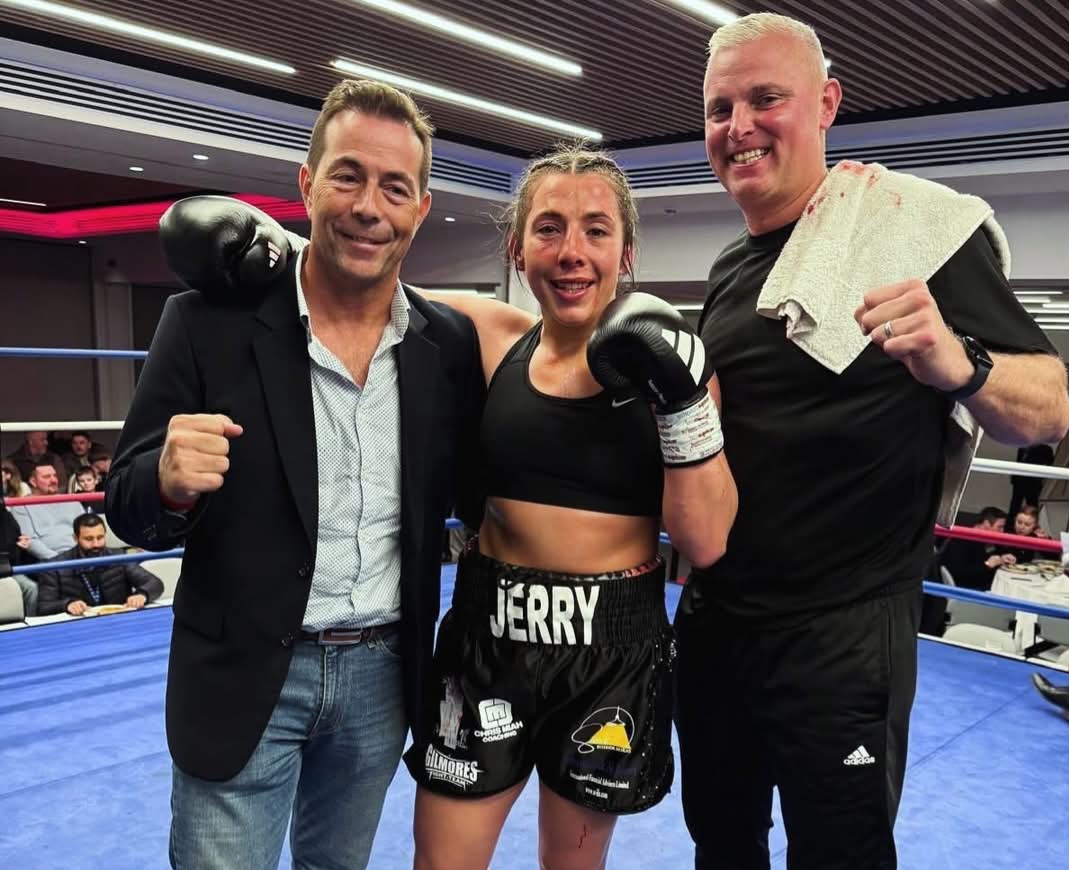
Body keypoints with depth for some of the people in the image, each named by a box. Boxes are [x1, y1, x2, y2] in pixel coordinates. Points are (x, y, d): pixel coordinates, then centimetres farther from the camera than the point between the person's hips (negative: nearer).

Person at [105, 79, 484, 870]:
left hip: (384, 674, 3)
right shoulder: (210, 322, -11)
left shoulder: (451, 342, -3)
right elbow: (128, 509, -8)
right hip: (246, 675, -3)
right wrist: (171, 480, -30)